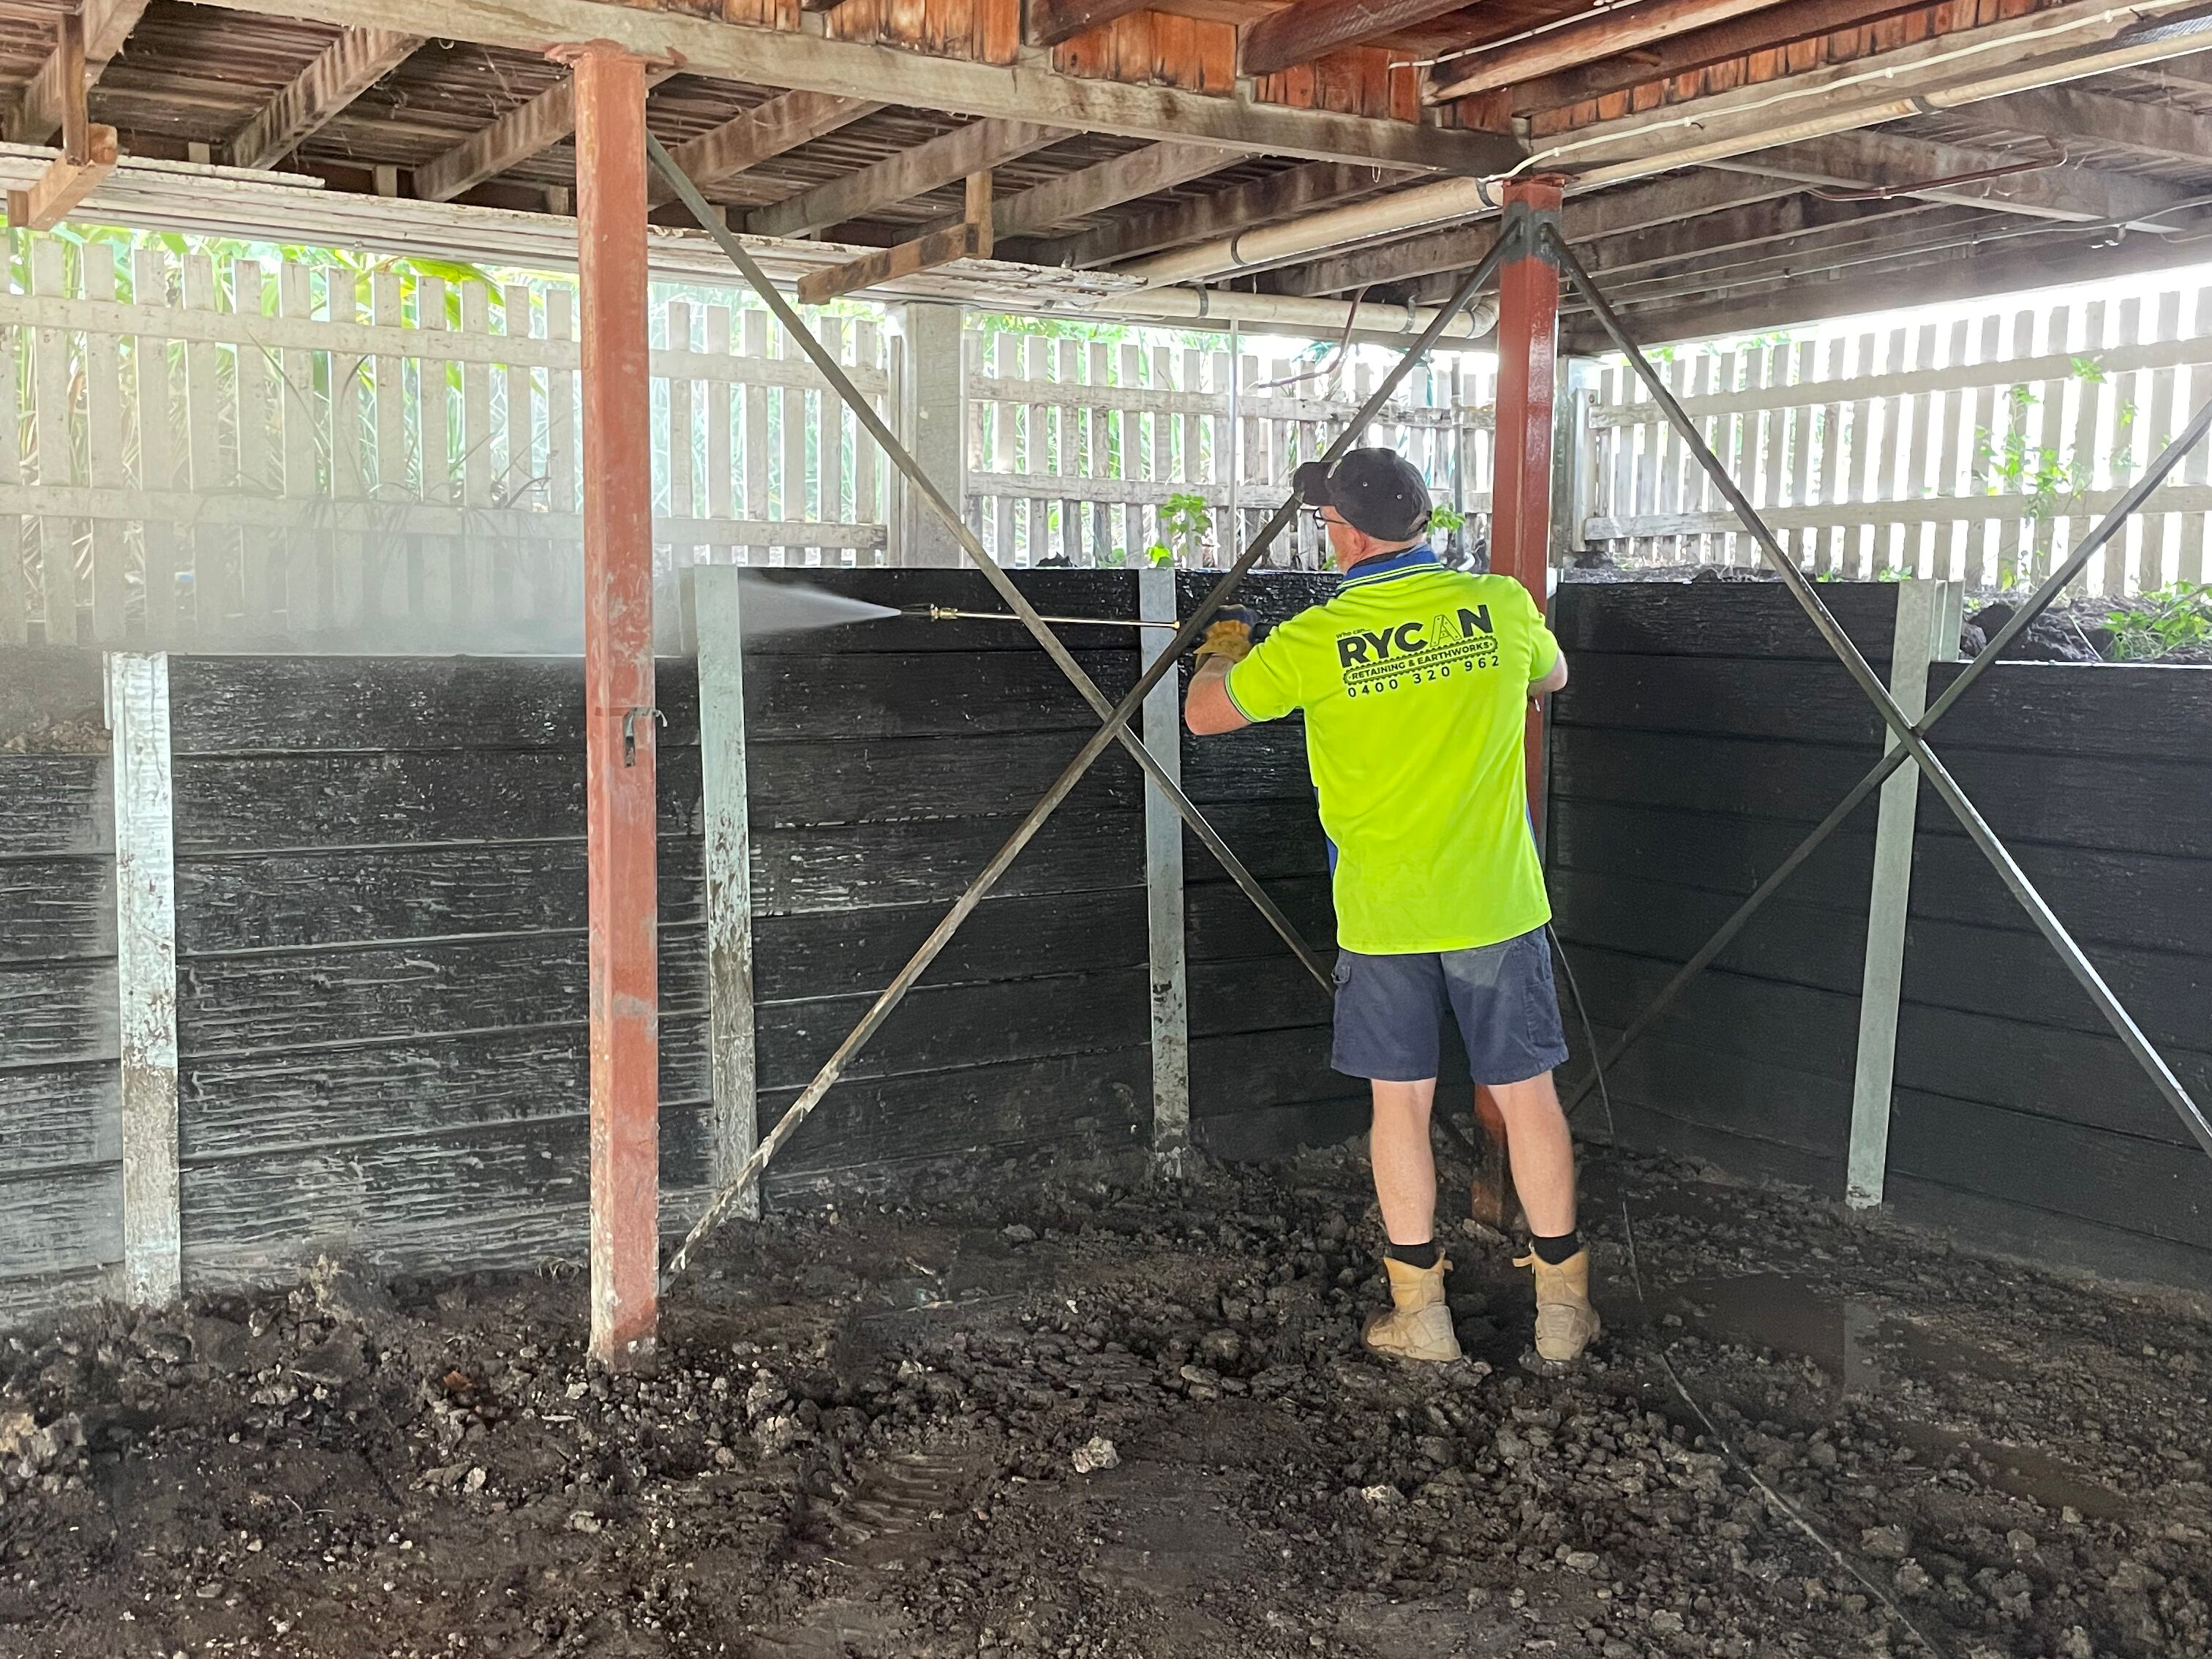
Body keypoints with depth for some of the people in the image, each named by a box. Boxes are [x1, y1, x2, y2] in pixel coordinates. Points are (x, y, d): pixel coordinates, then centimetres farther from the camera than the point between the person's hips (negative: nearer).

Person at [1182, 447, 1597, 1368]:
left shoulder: (1313, 642, -10)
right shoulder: (1502, 604, -5)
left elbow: (1205, 714, 4)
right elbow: (1551, 676, 18)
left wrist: (1223, 647, 25)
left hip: (1382, 912, -1)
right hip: (1496, 904, 2)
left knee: (1400, 1104, 10)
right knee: (1526, 1094, 11)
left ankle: (1421, 1311, 19)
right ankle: (1562, 1302, 22)